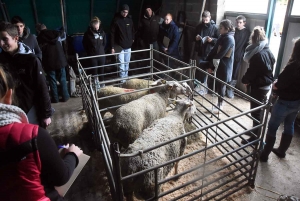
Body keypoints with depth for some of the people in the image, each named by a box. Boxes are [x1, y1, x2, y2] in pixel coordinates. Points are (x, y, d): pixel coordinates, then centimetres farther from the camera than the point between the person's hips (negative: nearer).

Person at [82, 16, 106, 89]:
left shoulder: (102, 32, -1)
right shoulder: (88, 34, -11)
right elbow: (85, 45, 1)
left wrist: (101, 50, 11)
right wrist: (90, 52, 4)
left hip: (101, 55, 3)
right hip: (92, 56, -3)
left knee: (101, 70, 11)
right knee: (94, 71, 3)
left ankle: (102, 83, 26)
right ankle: (96, 84, 14)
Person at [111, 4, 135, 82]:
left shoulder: (129, 19, 5)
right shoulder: (116, 20, -8)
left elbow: (132, 30, 19)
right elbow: (112, 34, -8)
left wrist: (132, 39, 9)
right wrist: (113, 47, -12)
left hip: (128, 46, 4)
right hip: (120, 46, -4)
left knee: (127, 63, 12)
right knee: (122, 64, -5)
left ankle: (126, 78, 25)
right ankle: (122, 80, 4)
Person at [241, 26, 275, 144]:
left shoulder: (257, 54, -21)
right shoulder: (268, 51, 7)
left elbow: (252, 71, -20)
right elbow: (272, 63, 16)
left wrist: (244, 80, 1)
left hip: (258, 86, -9)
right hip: (266, 84, 9)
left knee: (255, 111, 1)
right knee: (258, 110, 20)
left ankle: (255, 136, 11)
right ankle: (256, 131, 34)